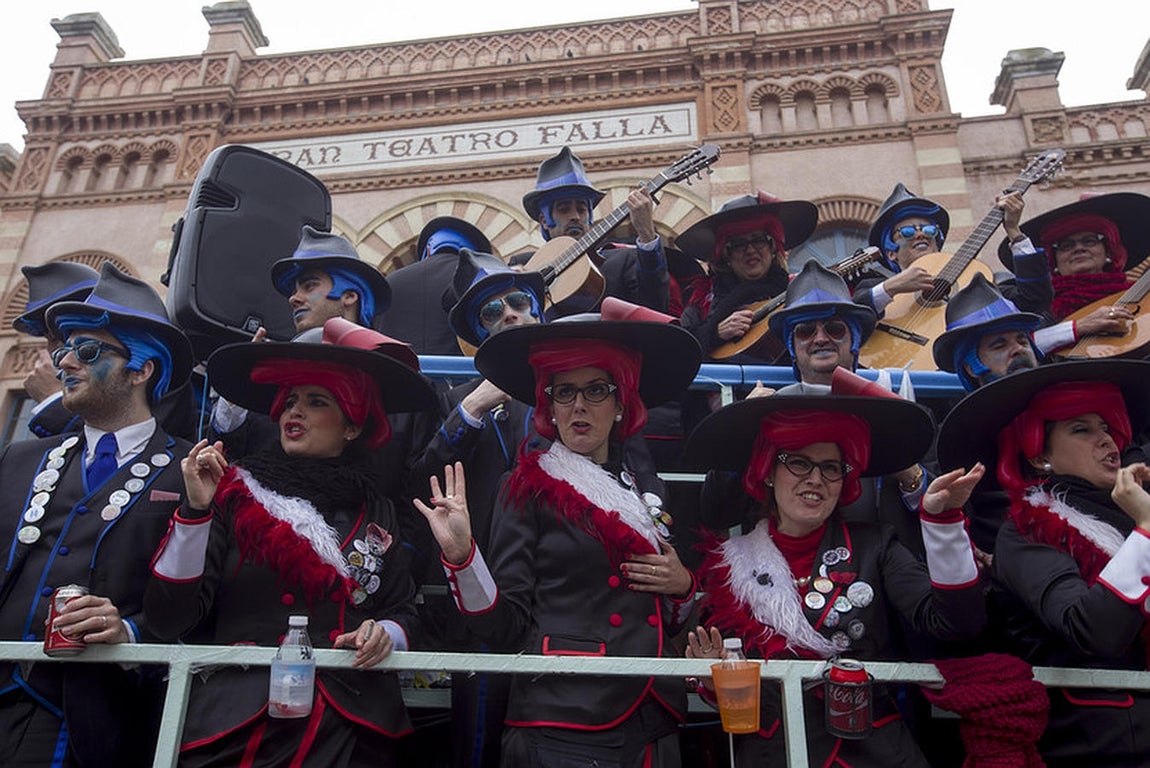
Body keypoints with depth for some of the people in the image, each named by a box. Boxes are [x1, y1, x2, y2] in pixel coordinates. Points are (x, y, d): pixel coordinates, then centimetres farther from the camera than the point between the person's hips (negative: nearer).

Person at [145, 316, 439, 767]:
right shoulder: (235, 493, 0)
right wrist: (196, 510, -13)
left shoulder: (376, 514, 6)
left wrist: (386, 635, -12)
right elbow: (170, 620, -5)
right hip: (232, 727, -1)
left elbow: (405, 614, 9)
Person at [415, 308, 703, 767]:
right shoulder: (531, 487, -6)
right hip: (561, 727, -5)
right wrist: (461, 555, -24)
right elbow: (505, 627, -10)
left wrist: (683, 587, -3)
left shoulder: (649, 492, 8)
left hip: (654, 727, 5)